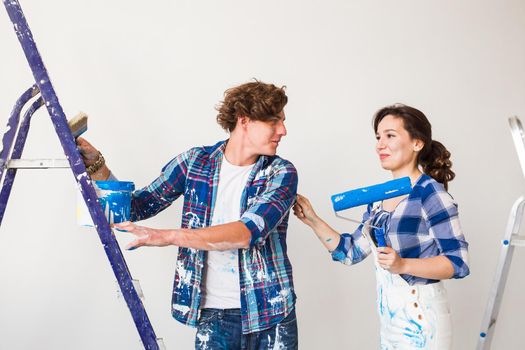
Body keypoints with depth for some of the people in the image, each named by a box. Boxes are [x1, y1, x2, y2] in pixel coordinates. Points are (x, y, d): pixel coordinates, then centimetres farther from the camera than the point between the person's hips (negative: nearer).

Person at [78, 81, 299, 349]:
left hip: (271, 314, 0)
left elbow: (249, 231, -23)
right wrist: (96, 166, -6)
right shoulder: (194, 162, -1)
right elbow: (136, 207, 8)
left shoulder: (281, 173, -6)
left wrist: (169, 236, -31)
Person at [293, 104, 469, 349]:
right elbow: (351, 252, 8)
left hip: (420, 315, -6)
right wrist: (312, 220, -1)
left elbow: (458, 262, -16)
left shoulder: (430, 193, -14)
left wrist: (403, 265, -28)